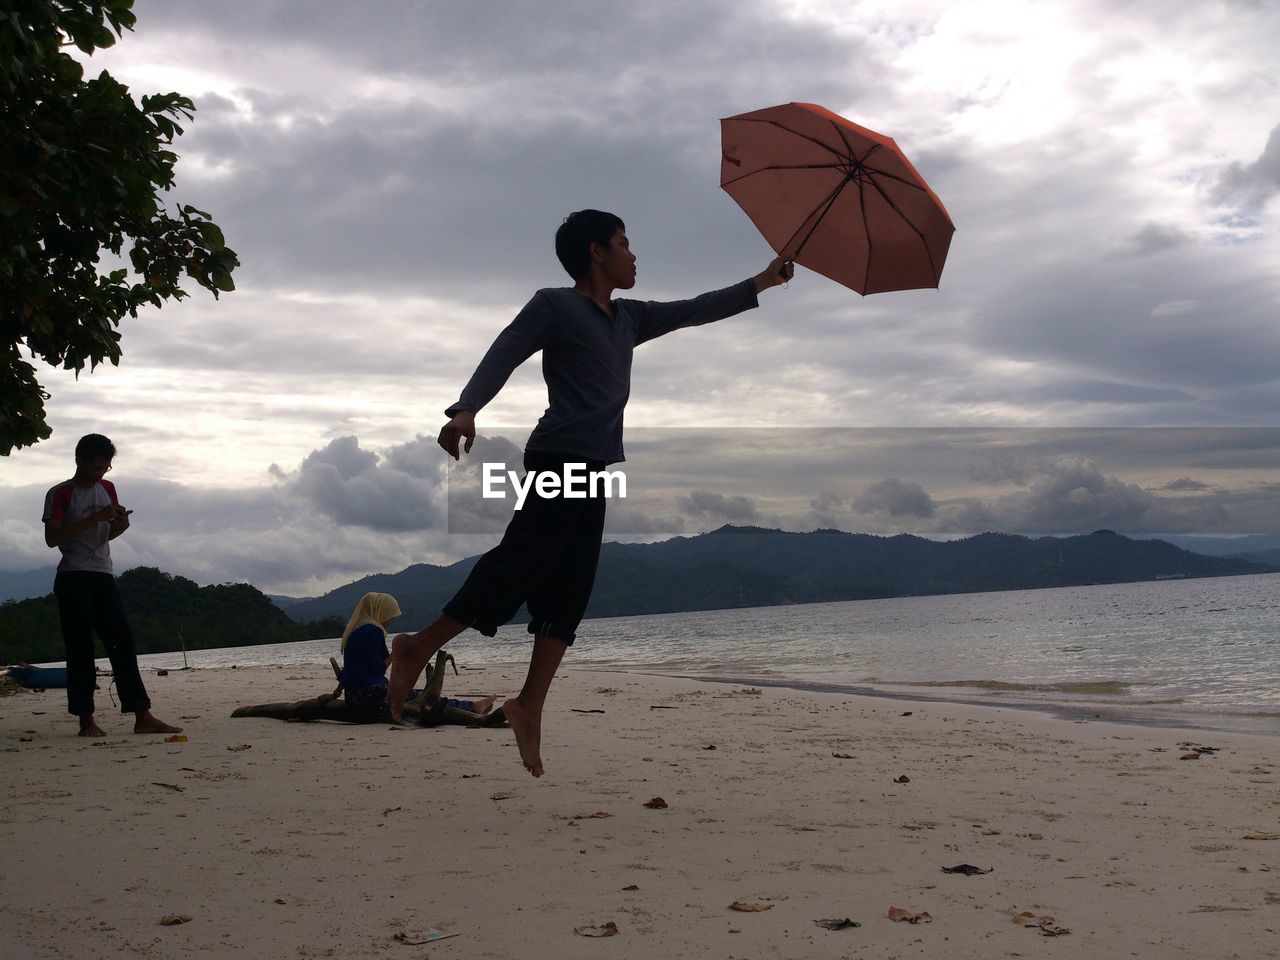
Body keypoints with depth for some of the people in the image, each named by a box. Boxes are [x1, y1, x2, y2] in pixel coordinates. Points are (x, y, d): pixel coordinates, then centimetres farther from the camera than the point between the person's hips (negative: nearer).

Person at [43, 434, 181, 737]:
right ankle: (86, 720, 0)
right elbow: (52, 538, -15)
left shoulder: (107, 489, 16)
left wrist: (120, 525, 2)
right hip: (73, 578, -6)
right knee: (80, 648, -6)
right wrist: (95, 518, -21)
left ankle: (142, 717, -5)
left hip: (103, 576, 6)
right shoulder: (60, 494, -3)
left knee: (123, 644, -2)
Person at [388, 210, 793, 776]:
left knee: (567, 592, 3)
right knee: (519, 564, -15)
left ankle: (529, 707, 4)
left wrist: (760, 284, 32)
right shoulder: (555, 306, -1)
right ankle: (420, 647, -6)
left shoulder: (629, 318, 20)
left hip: (593, 472, 8)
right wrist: (466, 409, -29)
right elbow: (504, 354, -12)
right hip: (561, 458, -8)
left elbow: (694, 310, 28)